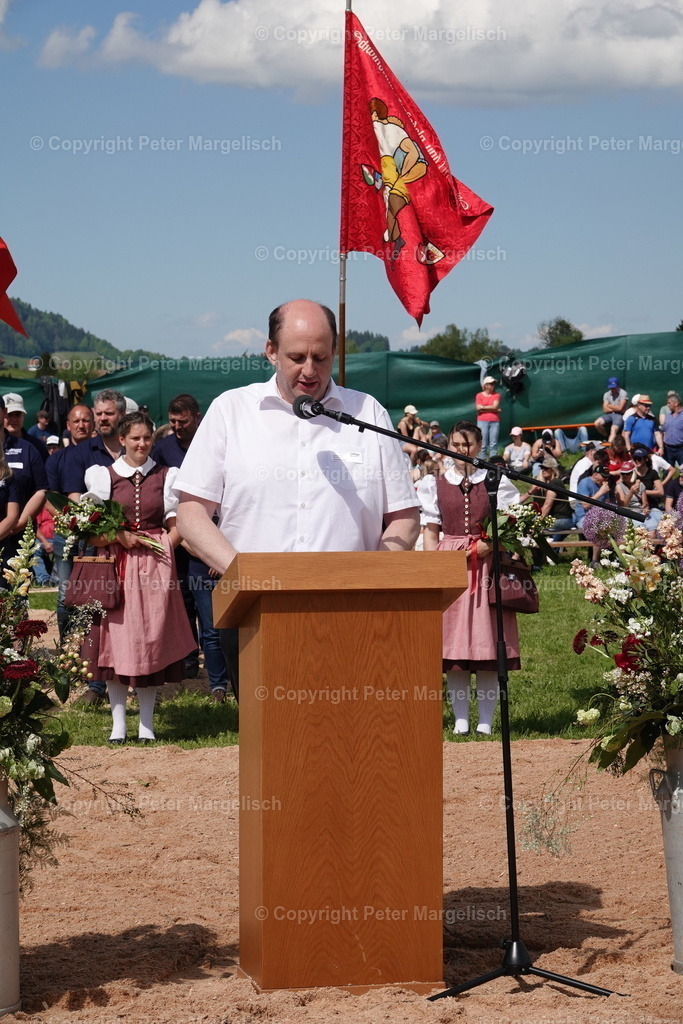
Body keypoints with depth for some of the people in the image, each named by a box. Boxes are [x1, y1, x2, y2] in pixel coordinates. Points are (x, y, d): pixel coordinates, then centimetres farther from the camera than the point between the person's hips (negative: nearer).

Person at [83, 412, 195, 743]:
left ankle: (147, 724, 5)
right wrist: (119, 537, -11)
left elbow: (176, 525, 9)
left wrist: (163, 547, -7)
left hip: (155, 566, 1)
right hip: (117, 566, -1)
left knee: (152, 638, 0)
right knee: (116, 639, -4)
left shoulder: (166, 476, 10)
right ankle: (118, 723, 1)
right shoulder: (104, 475, 7)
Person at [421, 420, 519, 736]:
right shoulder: (437, 484, 11)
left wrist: (488, 546, -10)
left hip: (488, 566, -1)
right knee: (453, 647, -1)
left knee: (487, 643, -3)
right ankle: (460, 719, 3)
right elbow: (430, 530, 10)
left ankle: (486, 720, 2)